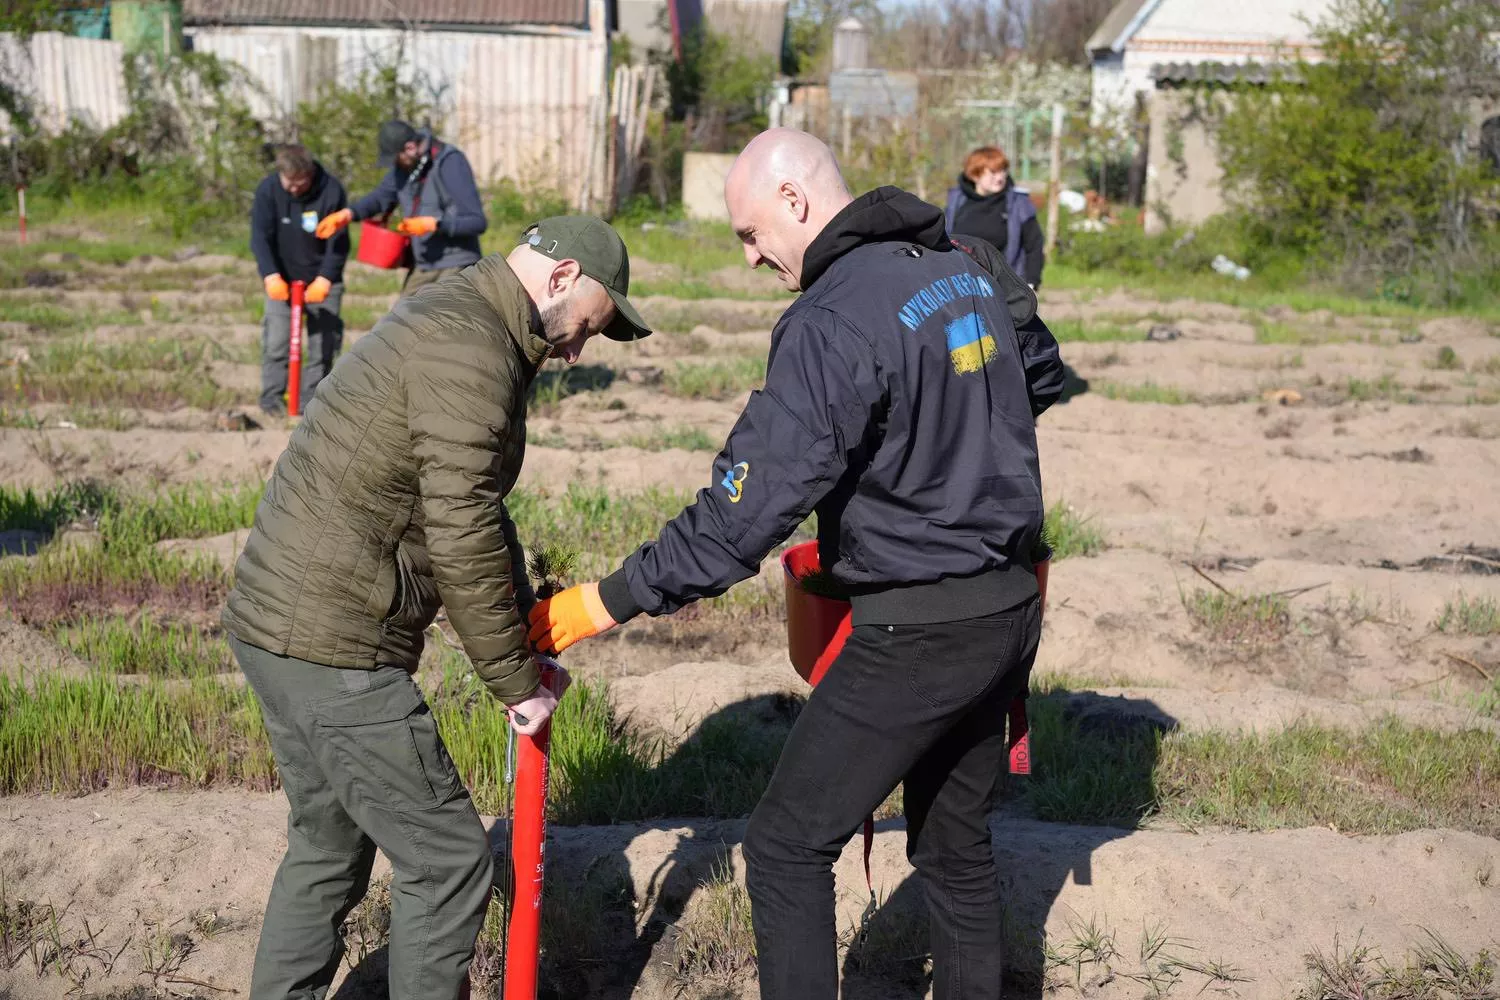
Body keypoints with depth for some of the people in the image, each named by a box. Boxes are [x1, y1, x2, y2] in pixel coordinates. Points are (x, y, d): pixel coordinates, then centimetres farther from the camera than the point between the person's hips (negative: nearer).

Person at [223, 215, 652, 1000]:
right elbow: (464, 537, -20)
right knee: (446, 861, 1)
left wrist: (523, 647, 13)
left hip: (272, 619, 11)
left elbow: (469, 508, 18)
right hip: (333, 644, -11)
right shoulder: (473, 350, -17)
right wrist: (515, 680, -9)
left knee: (329, 843, 24)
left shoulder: (444, 318, 17)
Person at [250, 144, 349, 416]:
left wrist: (325, 279, -26)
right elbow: (260, 237, -15)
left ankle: (312, 398, 9)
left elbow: (338, 242, -16)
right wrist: (271, 276, -28)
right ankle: (272, 396, 3)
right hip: (282, 279, 0)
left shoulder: (331, 191, -17)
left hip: (321, 280, 0)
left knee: (323, 339, 0)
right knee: (276, 339, -5)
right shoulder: (268, 190, -13)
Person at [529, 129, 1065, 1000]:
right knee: (957, 844, 20)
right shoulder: (968, 274, 7)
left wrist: (605, 603, -16)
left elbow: (745, 511, -23)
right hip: (1010, 608, 9)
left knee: (790, 847, 3)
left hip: (916, 633, -8)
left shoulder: (833, 323, -20)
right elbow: (1041, 376, 25)